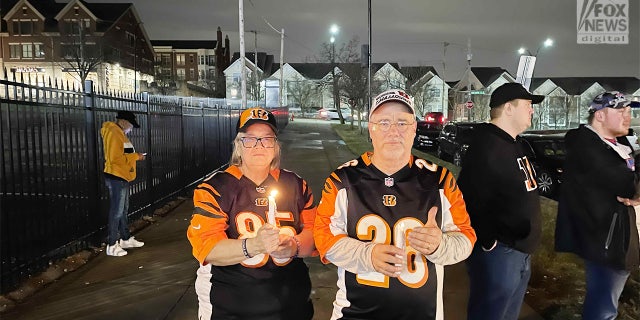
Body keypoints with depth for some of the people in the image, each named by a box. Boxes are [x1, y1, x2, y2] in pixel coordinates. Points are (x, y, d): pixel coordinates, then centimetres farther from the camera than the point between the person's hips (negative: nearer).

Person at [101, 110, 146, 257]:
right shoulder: (113, 133, -15)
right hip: (116, 177, -11)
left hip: (122, 177, 11)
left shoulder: (119, 133, 17)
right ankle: (112, 245, 2)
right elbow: (115, 158, -24)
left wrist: (135, 156, 5)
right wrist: (135, 157, -16)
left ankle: (126, 239, 29)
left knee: (123, 210, 18)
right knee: (116, 211, -6)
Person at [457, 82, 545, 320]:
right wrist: (488, 242, -23)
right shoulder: (485, 147, -22)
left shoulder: (516, 144, 11)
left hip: (521, 250, 10)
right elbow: (470, 200, -29)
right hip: (498, 252, -10)